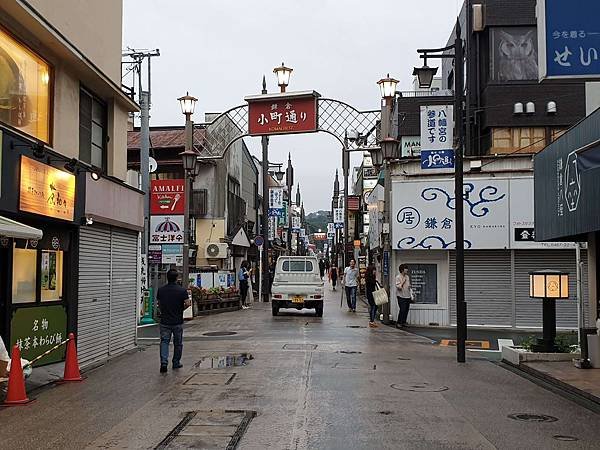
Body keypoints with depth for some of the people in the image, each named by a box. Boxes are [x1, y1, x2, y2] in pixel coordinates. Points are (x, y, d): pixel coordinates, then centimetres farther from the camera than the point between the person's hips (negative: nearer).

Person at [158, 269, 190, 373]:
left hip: (164, 321, 1)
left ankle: (164, 362, -15)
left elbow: (159, 304, 8)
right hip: (178, 321, -1)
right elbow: (187, 303, -16)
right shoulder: (182, 290, -10)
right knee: (178, 343, 14)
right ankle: (176, 363, 23)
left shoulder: (161, 290, -1)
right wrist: (181, 308, 4)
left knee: (164, 341, 4)